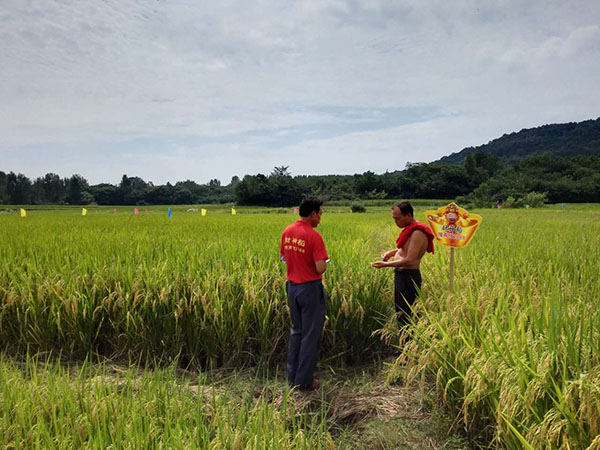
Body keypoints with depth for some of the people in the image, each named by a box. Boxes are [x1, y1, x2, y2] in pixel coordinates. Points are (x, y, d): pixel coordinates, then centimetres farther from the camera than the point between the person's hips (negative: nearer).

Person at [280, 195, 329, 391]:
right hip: (310, 288, -7)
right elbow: (320, 268, -22)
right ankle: (304, 381, 15)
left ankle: (293, 376, 28)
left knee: (296, 331, 19)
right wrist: (324, 263, -1)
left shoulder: (287, 232, 2)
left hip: (292, 287, 7)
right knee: (311, 335, 6)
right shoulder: (313, 236, -20)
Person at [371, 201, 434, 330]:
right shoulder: (410, 229, 10)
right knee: (400, 313, 20)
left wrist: (386, 264, -20)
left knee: (405, 316, -3)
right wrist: (393, 251, 8)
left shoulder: (418, 233, -20)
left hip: (408, 277, -11)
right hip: (401, 274, 11)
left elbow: (409, 260, -25)